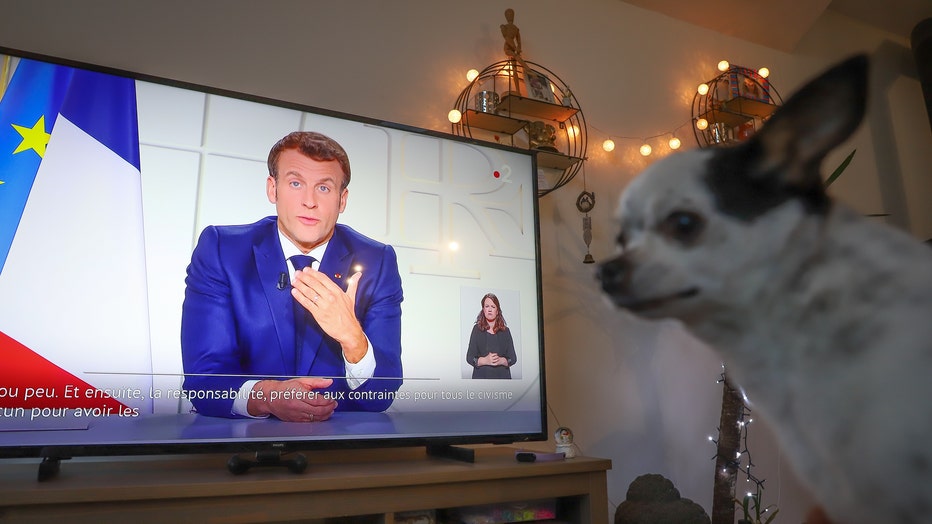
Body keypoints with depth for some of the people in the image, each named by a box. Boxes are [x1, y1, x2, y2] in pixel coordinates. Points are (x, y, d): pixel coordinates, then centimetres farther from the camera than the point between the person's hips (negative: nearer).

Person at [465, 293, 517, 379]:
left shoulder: (505, 331, 7)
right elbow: (469, 357, 1)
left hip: (502, 376, 1)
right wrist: (485, 360, -15)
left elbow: (513, 358, 6)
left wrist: (501, 361, -13)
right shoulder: (477, 329, 5)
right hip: (481, 376, -1)